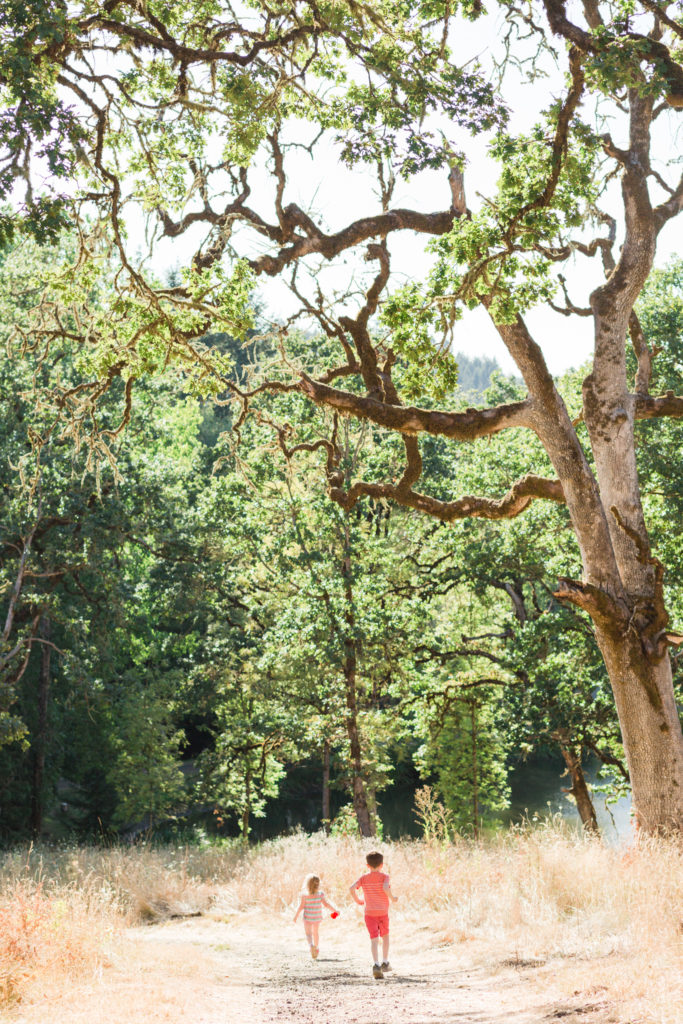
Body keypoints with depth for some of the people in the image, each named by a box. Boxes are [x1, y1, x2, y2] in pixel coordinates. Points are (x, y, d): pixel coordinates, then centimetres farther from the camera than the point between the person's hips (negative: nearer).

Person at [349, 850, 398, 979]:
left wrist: (358, 901, 4)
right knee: (385, 937, 22)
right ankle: (385, 963, 25)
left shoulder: (364, 878, 2)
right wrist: (393, 898, -9)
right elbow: (385, 888, -25)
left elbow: (352, 889, -11)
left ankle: (376, 965, -24)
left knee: (374, 939, -5)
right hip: (383, 912, -1)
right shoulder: (384, 876, -5)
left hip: (369, 913, 1)